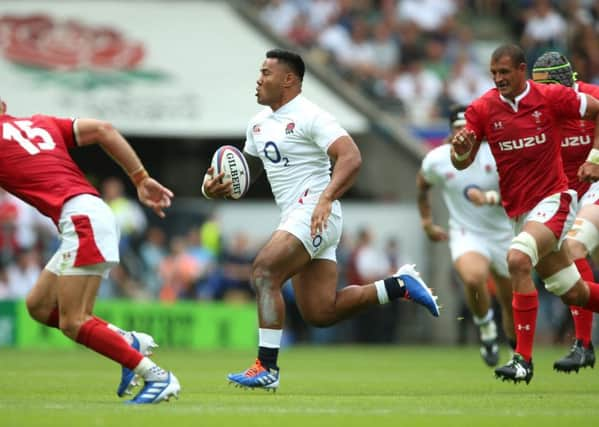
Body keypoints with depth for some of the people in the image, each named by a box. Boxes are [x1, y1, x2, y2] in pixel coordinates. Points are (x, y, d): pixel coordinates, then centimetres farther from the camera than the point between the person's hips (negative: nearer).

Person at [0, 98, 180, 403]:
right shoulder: (41, 123, 21)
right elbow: (103, 129, 14)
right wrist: (141, 179, 14)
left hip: (82, 218, -9)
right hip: (85, 220, 9)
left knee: (73, 323, -10)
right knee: (39, 306, 13)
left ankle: (157, 377, -11)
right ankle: (128, 341, 10)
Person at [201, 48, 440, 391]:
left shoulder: (310, 117, -11)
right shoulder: (258, 124, 16)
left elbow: (351, 158, -21)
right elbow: (246, 173, 27)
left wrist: (326, 198, -34)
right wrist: (219, 186, 4)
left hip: (315, 215, -9)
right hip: (295, 219, 9)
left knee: (264, 272, -23)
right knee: (320, 313, 5)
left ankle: (267, 368, -22)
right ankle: (399, 285, 19)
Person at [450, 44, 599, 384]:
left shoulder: (551, 97, -9)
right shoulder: (482, 109, -1)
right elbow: (462, 163, 1)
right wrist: (460, 149, -22)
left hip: (553, 200, -5)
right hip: (519, 211, 5)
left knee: (518, 259, -29)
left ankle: (524, 360, -27)